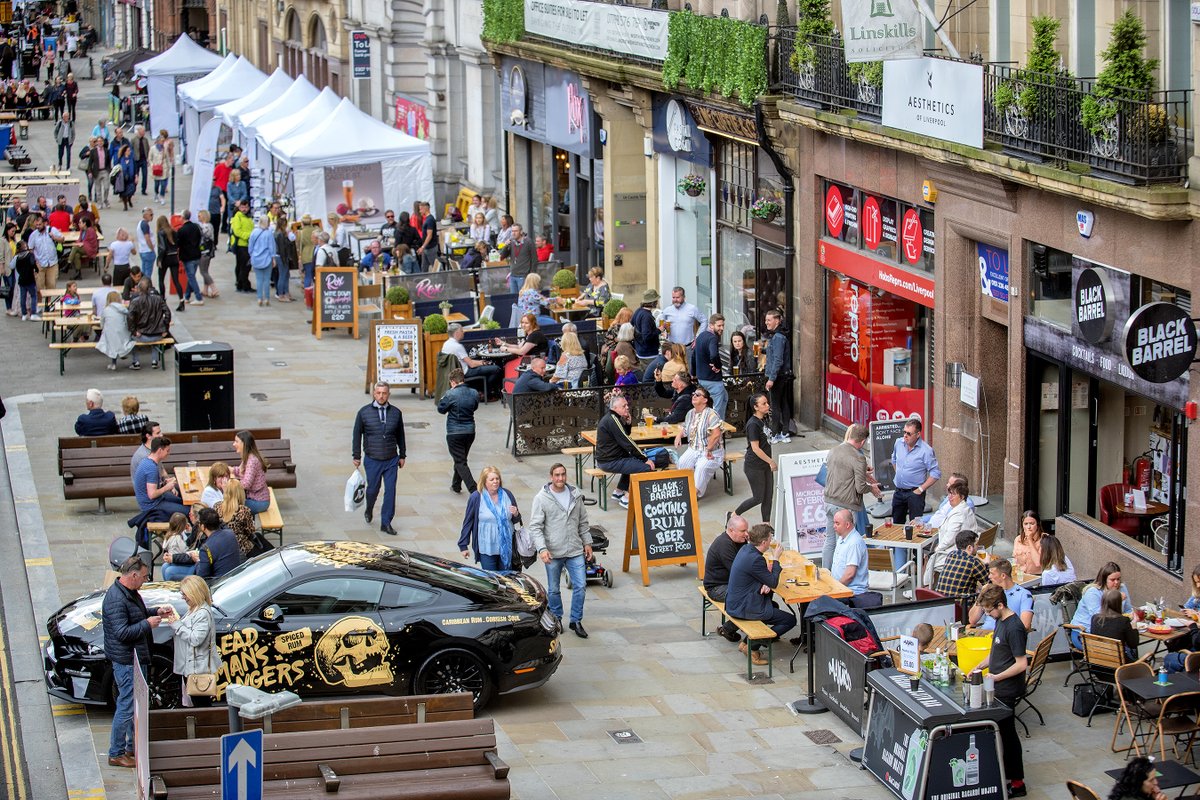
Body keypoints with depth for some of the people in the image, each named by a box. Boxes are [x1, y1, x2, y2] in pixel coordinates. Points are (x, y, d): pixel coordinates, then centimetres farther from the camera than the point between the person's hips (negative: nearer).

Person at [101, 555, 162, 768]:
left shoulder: (129, 593, 10)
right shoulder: (116, 599, -23)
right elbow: (122, 632, -28)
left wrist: (155, 613, 13)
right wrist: (147, 624, -20)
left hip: (137, 659, 11)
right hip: (126, 662, -11)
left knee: (136, 705, 20)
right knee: (126, 707, -4)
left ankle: (133, 747, 32)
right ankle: (116, 754, 4)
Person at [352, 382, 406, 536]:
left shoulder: (396, 413, 3)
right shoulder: (364, 412, -2)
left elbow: (400, 435, 13)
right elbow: (357, 435, 3)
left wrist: (402, 455, 14)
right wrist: (356, 456, 1)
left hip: (391, 460, 1)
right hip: (372, 460, -1)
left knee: (390, 491, -3)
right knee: (372, 489, 7)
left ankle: (386, 523, 5)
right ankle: (369, 510, 39)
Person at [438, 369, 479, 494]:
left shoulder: (451, 394, -18)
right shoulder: (474, 393, -1)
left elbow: (441, 409, -5)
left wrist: (443, 398, 8)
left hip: (454, 433, -6)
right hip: (470, 432, 6)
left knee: (461, 463, -2)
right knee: (461, 459, 23)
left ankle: (474, 490, -14)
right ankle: (456, 486, 37)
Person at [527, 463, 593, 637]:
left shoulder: (575, 495, 4)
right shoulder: (541, 498, -8)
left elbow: (583, 522, 15)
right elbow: (535, 527, -10)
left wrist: (587, 542, 12)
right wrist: (542, 548, -19)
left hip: (575, 551, 3)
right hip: (553, 553, -3)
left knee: (580, 586, -1)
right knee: (553, 590, 10)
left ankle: (576, 621, 12)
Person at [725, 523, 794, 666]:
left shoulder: (745, 549, 4)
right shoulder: (755, 559, -26)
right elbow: (773, 583, -15)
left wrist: (765, 585, -4)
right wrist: (776, 558, -8)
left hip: (734, 603, 10)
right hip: (744, 608, -10)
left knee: (774, 606, 35)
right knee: (790, 620, -1)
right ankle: (753, 646, -3)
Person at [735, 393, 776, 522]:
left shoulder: (763, 420, 7)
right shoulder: (753, 424, -21)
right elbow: (755, 448, -22)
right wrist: (771, 461, -18)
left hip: (765, 465, 9)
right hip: (754, 467, -9)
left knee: (768, 497, 10)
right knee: (758, 498, -1)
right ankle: (734, 515, 16)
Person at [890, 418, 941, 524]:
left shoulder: (926, 450, -17)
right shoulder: (899, 443, 1)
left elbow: (935, 474, -16)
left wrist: (921, 489, -16)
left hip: (914, 493, -6)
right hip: (899, 491, 6)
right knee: (896, 523, 16)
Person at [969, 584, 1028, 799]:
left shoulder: (1014, 628, -23)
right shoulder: (1000, 621, 7)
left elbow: (1022, 664, -23)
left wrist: (997, 677, -19)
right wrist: (980, 667, 9)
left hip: (1008, 691, -9)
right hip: (998, 689, 9)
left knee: (1007, 733, -2)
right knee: (1002, 731, 17)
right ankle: (1006, 771, 29)